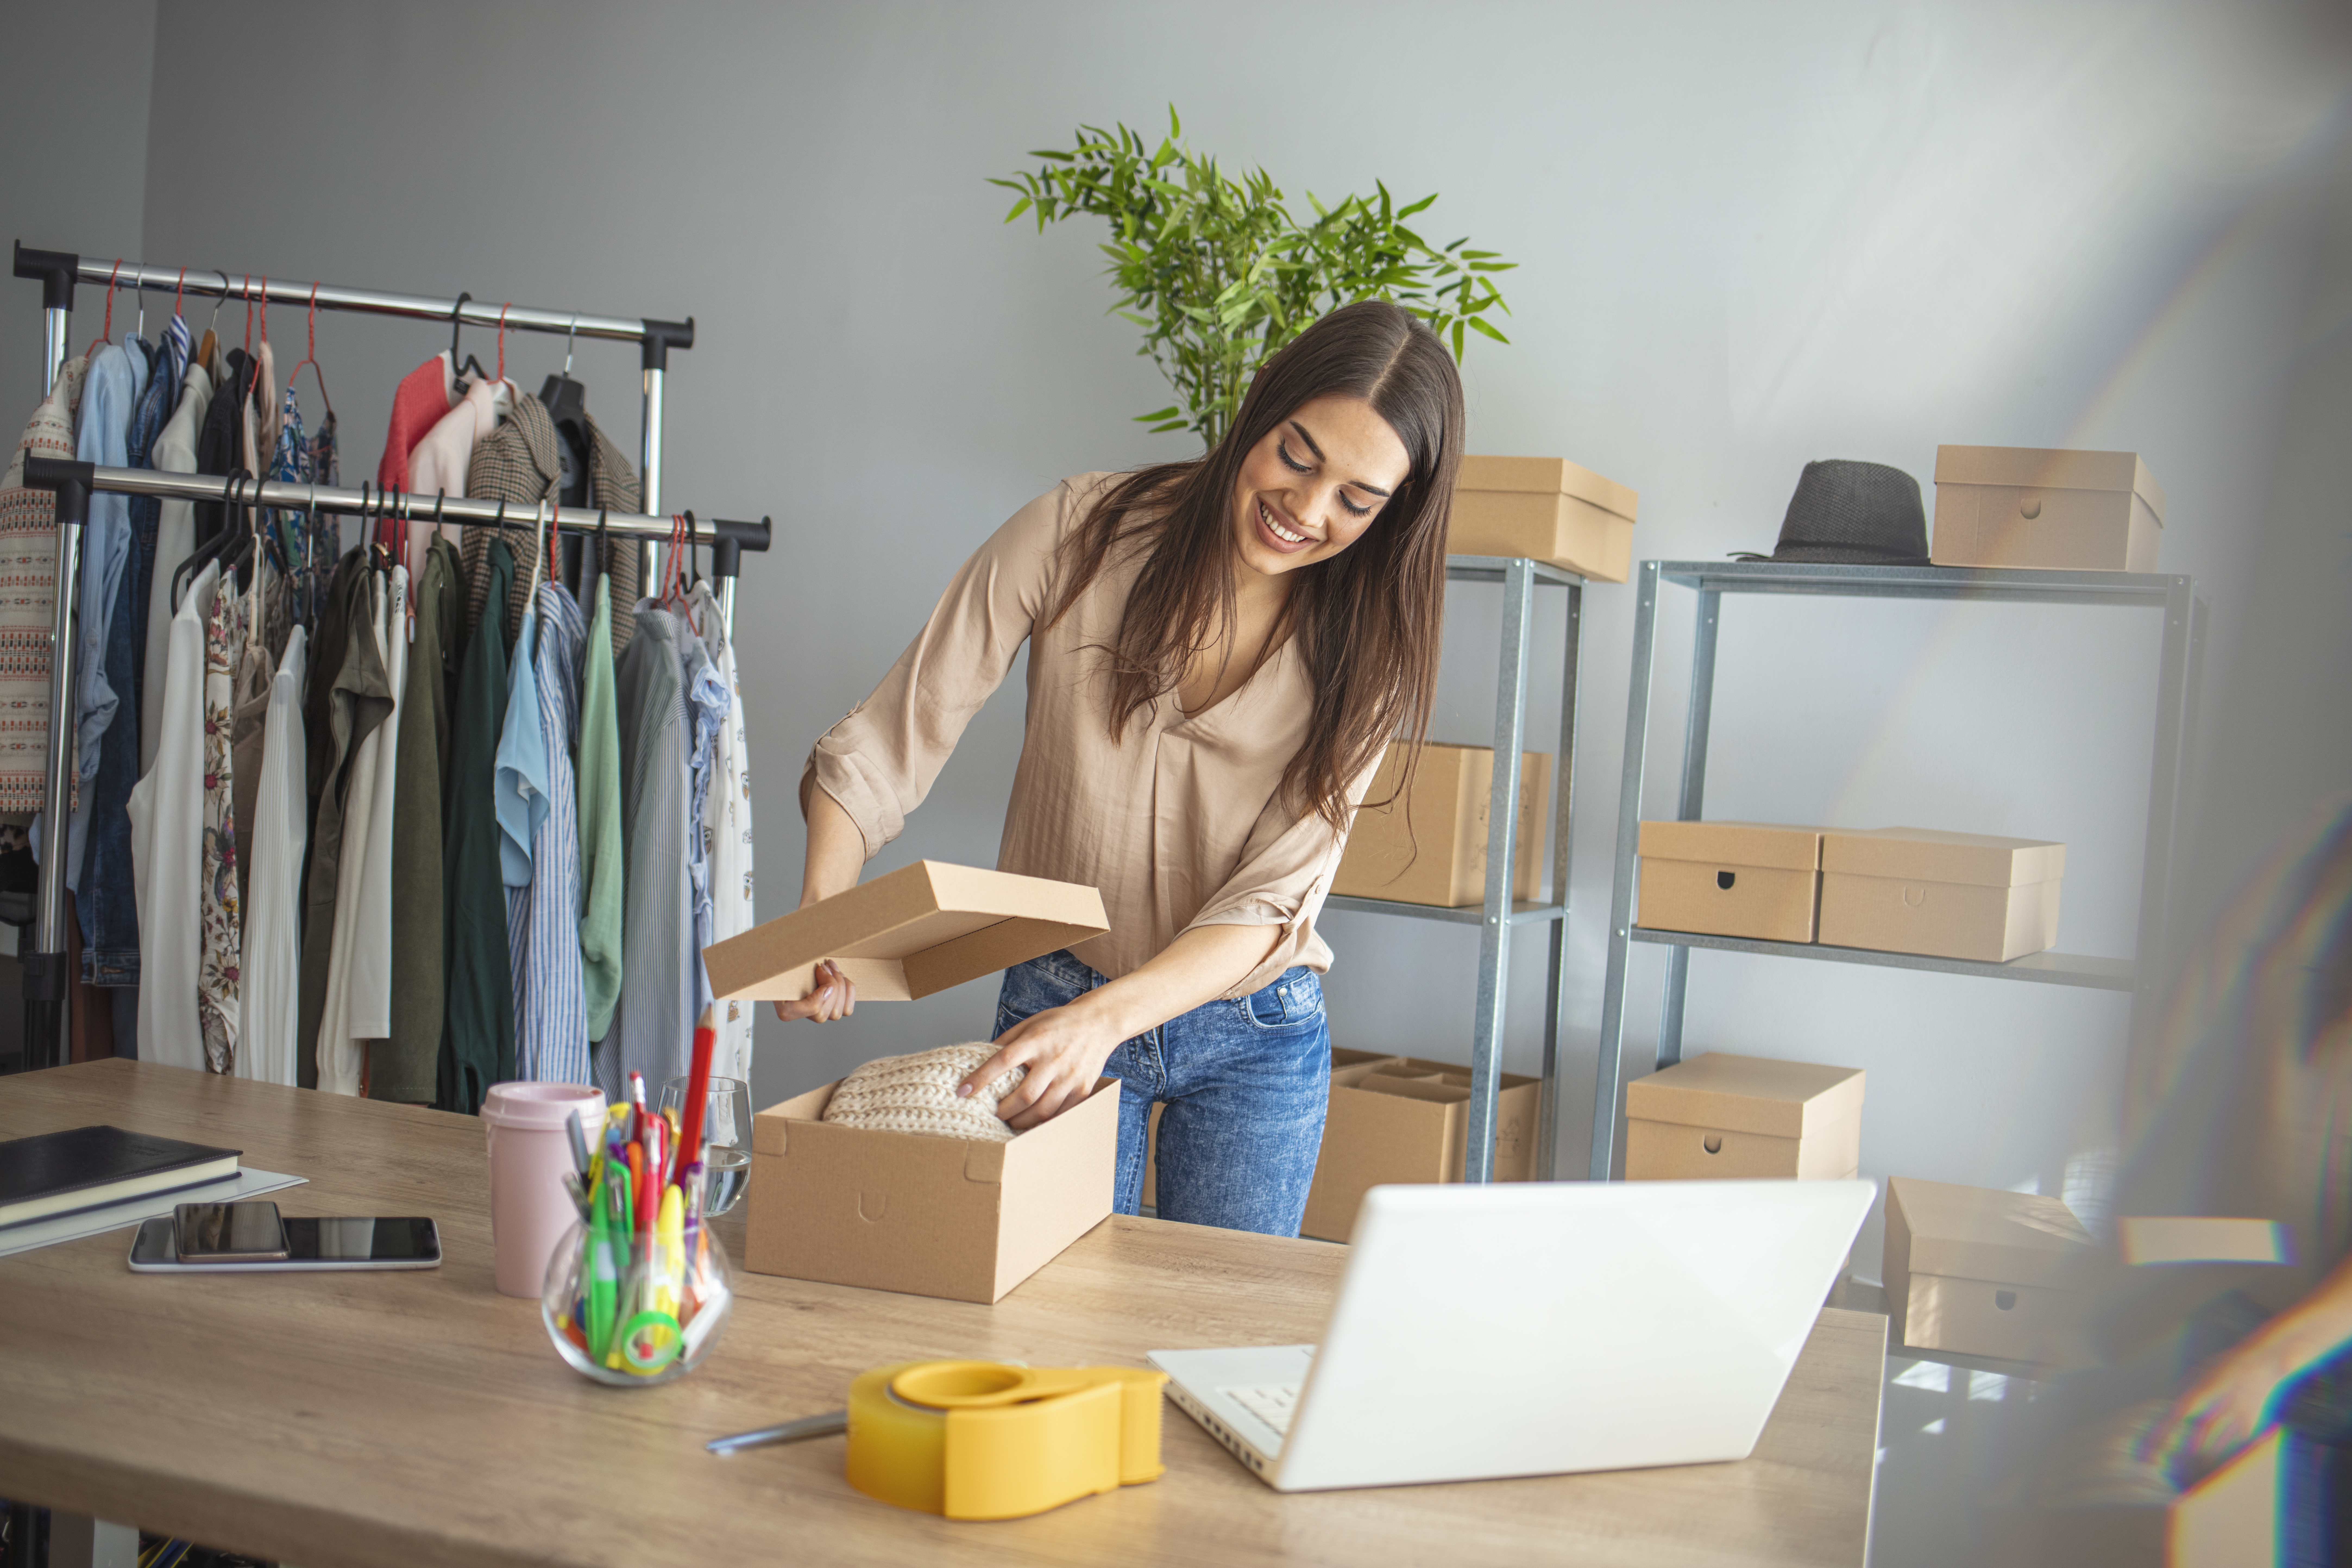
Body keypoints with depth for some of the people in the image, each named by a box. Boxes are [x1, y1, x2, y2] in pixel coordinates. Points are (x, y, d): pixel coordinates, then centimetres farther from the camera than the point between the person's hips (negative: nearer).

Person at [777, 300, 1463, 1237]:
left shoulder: (1365, 643, -11)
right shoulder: (1080, 535, -14)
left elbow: (1275, 898, -18)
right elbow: (888, 741, -12)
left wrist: (1106, 1017, -34)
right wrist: (821, 914, -29)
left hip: (1256, 1035, 1)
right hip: (1059, 1007, 0)